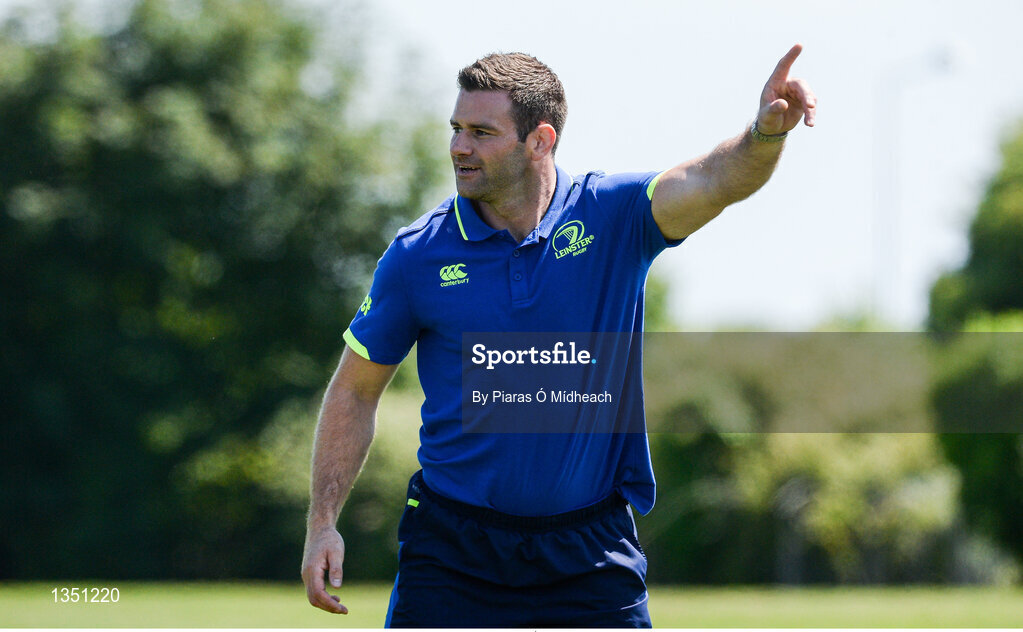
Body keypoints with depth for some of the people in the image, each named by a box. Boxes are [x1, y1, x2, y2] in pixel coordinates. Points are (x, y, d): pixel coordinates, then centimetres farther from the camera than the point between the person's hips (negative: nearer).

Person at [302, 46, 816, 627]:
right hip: (453, 550, 0)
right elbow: (356, 389, 6)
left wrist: (767, 133, -46)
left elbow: (711, 181, -23)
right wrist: (323, 523, -1)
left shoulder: (612, 218, -5)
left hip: (589, 553, 0)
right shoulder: (418, 255, -3)